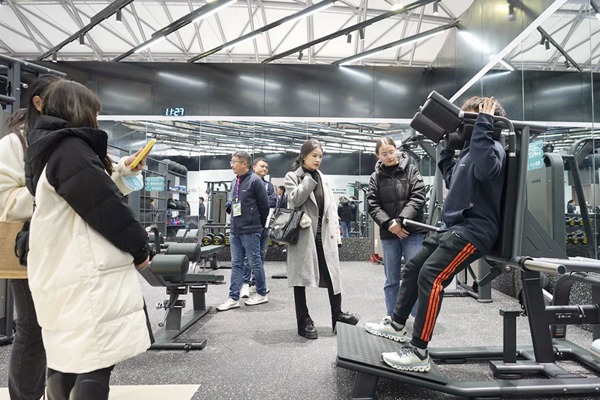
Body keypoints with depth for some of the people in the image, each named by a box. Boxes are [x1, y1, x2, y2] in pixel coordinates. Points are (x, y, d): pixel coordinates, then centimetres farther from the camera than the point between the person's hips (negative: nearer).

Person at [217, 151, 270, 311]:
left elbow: (264, 205, -9)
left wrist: (260, 225, 1)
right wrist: (229, 204, 3)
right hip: (234, 230, 8)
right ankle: (234, 298, 16)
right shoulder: (234, 181, 12)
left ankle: (262, 294, 20)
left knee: (255, 263, 4)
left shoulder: (255, 180, -12)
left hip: (250, 231, -7)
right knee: (236, 264, 10)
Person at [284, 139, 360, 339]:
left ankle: (337, 315, 22)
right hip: (303, 234, -4)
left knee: (332, 274, 7)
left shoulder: (323, 178, 16)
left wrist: (336, 233, 7)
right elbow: (295, 199, -16)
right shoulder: (292, 176, 1)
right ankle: (304, 321, 15)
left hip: (324, 235, 5)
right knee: (301, 277, 3)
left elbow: (331, 207, 13)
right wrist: (310, 177, -13)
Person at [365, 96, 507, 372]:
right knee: (413, 268, 12)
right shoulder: (470, 150, 19)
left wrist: (484, 122, -23)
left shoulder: (493, 148, -9)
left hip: (474, 229, -10)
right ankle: (397, 325, 26)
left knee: (431, 277, -22)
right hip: (454, 226, 10)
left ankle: (419, 353, -13)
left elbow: (485, 169, -32)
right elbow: (452, 180, 29)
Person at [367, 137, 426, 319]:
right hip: (388, 234, 2)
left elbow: (418, 198, -6)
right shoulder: (375, 177, 8)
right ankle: (391, 317, 22)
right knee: (391, 279, 10)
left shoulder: (411, 170, 3)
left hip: (412, 232, -2)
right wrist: (389, 224, -14)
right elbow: (373, 206, 0)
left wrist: (400, 220, -15)